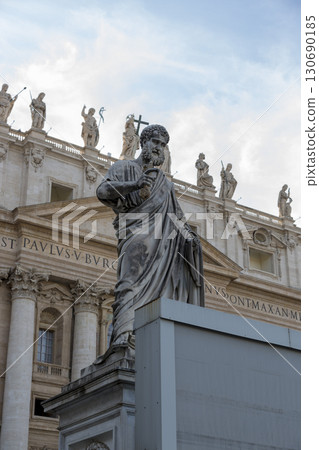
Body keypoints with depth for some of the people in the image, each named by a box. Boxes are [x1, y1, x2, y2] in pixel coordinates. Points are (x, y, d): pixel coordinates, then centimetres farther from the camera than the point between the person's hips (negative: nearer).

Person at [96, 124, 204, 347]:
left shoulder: (165, 183, 33)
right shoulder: (124, 167, 17)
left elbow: (176, 216, 25)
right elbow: (103, 190, -1)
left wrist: (189, 234, 4)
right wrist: (134, 184, -17)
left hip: (162, 239, 6)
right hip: (136, 235, -5)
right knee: (132, 282, -24)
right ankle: (123, 335, -38)